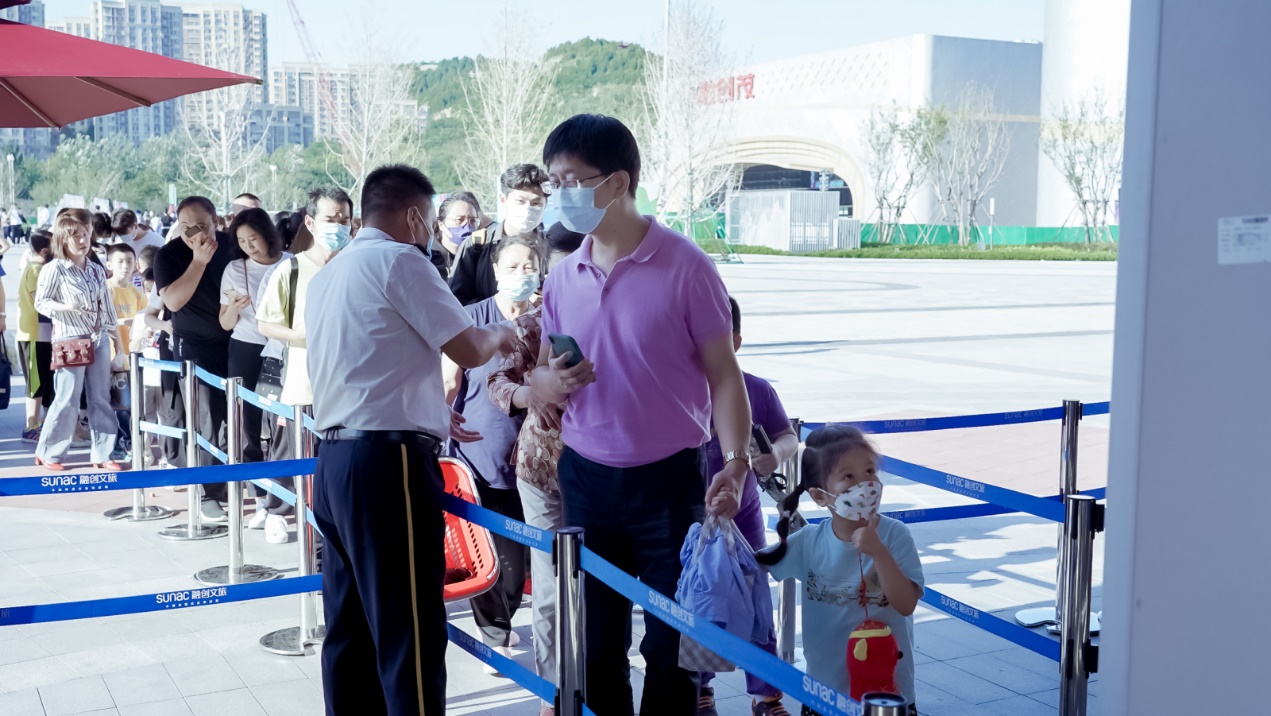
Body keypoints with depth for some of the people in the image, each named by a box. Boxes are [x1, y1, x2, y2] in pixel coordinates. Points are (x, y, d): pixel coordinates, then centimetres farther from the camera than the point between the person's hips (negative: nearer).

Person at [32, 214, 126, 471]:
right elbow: (41, 302, -5)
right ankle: (47, 453, 14)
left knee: (101, 399, 6)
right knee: (68, 400, -2)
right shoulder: (54, 269, -7)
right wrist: (66, 307, -23)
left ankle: (102, 454, 12)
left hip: (100, 340, 5)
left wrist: (117, 341, 13)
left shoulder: (97, 270, 10)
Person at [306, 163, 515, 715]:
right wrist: (503, 334, 14)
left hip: (336, 458, 9)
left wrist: (427, 413, 30)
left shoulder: (327, 276, 20)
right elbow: (469, 350, -7)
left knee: (351, 628, 13)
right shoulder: (398, 260, -6)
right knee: (409, 632, -6)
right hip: (387, 461, -9)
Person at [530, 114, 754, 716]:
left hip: (669, 479, -4)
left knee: (670, 645, 6)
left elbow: (723, 373, -7)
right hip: (586, 479, 4)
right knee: (595, 643, 14)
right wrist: (551, 382, -12)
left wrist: (735, 461, -20)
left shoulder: (684, 265, -10)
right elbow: (541, 378, 12)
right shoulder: (563, 277, 5)